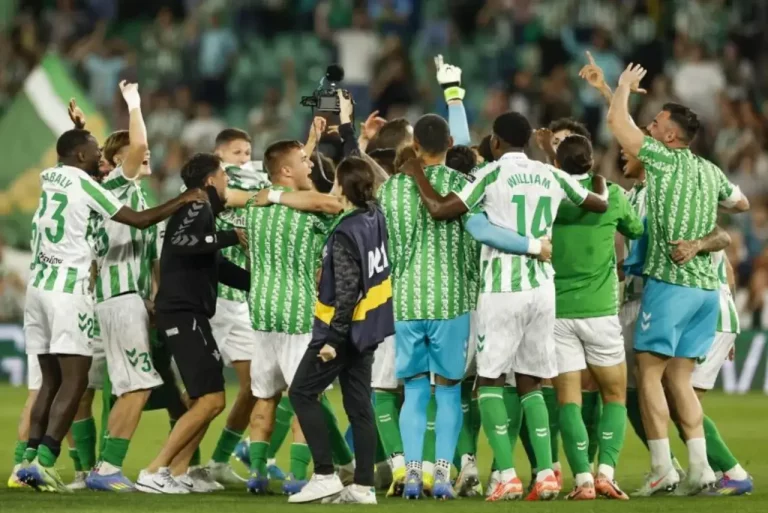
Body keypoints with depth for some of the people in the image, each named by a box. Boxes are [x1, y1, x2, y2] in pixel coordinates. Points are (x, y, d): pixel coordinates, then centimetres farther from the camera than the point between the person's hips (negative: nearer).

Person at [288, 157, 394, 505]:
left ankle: (325, 475, -3)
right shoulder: (375, 217, 2)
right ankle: (363, 486, 7)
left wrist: (332, 338, -20)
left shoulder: (346, 235, -21)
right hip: (368, 327, 8)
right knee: (358, 404, 9)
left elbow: (347, 292, -23)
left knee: (302, 393, 2)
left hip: (344, 328, -8)